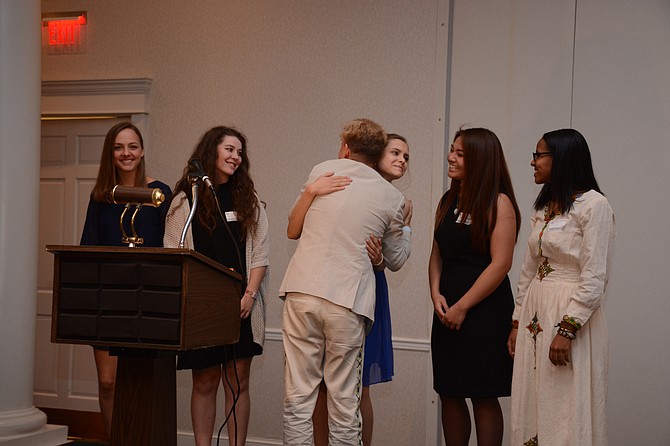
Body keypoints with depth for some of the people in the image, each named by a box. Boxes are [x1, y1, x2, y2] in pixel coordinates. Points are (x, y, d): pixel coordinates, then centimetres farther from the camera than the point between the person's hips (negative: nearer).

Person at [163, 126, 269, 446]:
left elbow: (260, 254, 8)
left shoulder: (249, 201, 12)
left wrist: (249, 294, -6)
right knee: (205, 382, 3)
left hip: (241, 306, 2)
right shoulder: (184, 201, 4)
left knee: (238, 382, 3)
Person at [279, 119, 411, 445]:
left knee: (298, 397, 5)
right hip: (347, 302, -1)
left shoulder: (322, 171, 9)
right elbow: (396, 260, 17)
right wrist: (405, 227, 33)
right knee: (344, 403, 6)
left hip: (301, 292, 1)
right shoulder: (392, 198, 6)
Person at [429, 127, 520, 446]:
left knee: (484, 397, 1)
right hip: (448, 312, 6)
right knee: (449, 394, 10)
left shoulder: (498, 203, -9)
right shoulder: (448, 201, 11)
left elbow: (501, 264, -15)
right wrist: (436, 294, -3)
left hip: (485, 311, -6)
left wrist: (463, 306, -14)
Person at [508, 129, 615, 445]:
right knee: (532, 407, 10)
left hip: (571, 315, -8)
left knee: (566, 412, -3)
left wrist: (567, 330, -20)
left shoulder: (593, 205, -10)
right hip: (535, 313, 8)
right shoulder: (543, 208, 14)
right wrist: (517, 323, 13)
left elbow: (595, 277, -15)